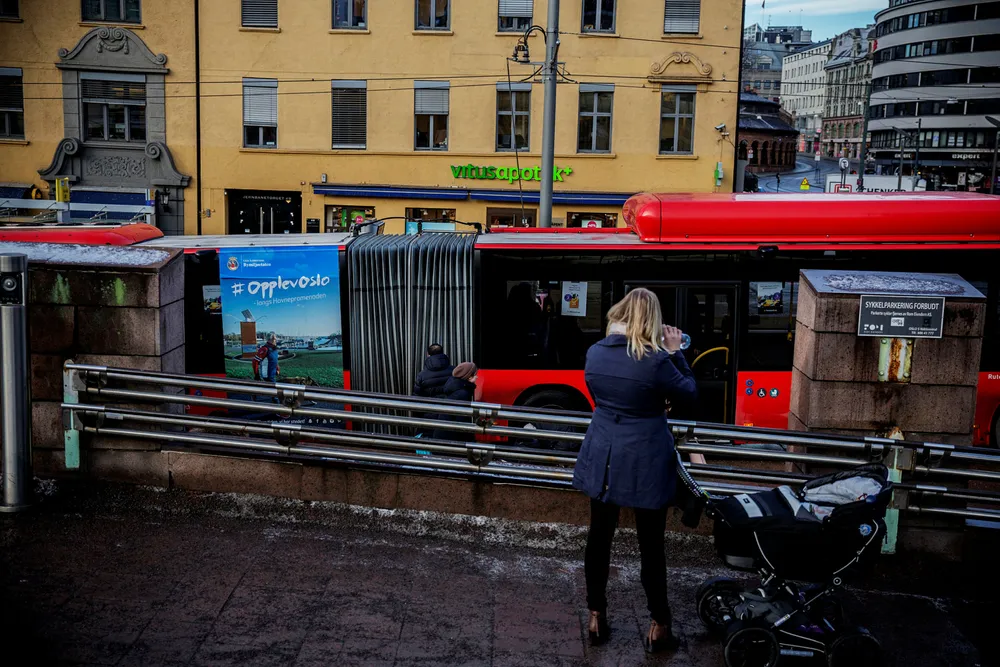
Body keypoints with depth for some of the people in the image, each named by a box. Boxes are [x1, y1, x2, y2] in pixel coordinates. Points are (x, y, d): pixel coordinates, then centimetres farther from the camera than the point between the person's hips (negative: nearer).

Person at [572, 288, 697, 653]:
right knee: (651, 545, 9)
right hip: (645, 464, -4)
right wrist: (675, 353, 1)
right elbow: (688, 394, -4)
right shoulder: (655, 360, -20)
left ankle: (596, 616, 27)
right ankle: (659, 626, 21)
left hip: (601, 459, 4)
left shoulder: (594, 353, -4)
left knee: (599, 536, 16)